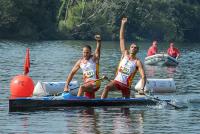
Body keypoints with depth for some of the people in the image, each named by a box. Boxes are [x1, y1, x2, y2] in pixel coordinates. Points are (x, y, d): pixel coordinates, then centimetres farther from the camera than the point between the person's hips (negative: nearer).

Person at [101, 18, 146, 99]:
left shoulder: (137, 62, -3)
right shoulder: (125, 54, 7)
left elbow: (143, 76, -11)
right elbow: (121, 38, 7)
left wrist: (142, 89, -26)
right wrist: (123, 24, 3)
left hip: (126, 85, -1)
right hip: (116, 81, 1)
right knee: (106, 87, -28)